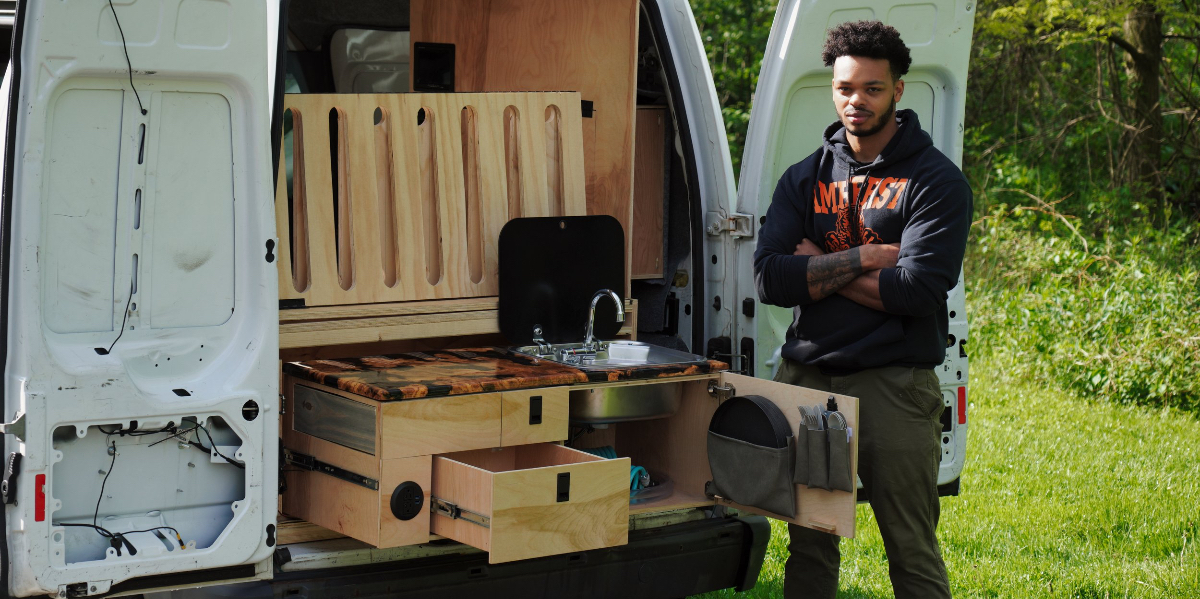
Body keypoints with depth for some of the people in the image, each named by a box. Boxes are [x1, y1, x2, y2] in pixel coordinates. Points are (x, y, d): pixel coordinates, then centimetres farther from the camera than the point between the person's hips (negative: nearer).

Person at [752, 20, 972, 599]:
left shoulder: (936, 180, -2)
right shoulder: (805, 178, 11)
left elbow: (916, 290, -15)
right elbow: (769, 279, -1)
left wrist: (819, 268, -6)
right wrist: (863, 258, -9)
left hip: (894, 383, -4)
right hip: (804, 376, 5)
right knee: (808, 546, 11)